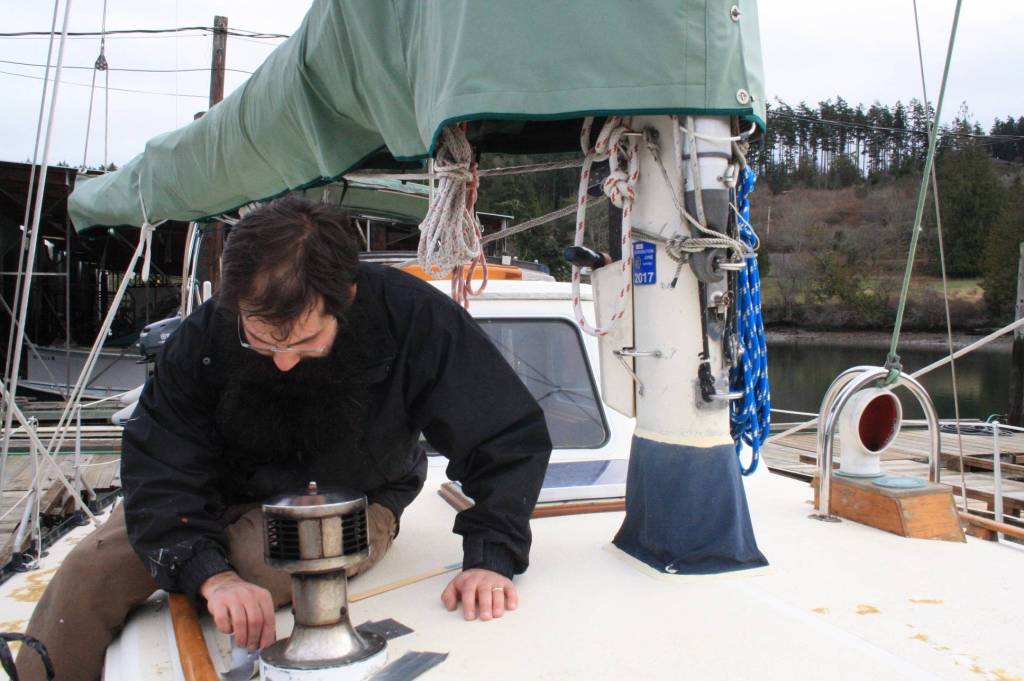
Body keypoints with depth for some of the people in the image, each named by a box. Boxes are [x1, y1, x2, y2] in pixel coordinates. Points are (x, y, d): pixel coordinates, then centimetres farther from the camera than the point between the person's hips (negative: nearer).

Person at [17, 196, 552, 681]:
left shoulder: (412, 319, -32)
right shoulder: (203, 337, -25)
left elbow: (512, 436, -25)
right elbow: (157, 471, -22)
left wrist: (490, 557, -35)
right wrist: (211, 575, -39)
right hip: (229, 492, 3)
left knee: (253, 569, -32)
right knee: (89, 570, -13)